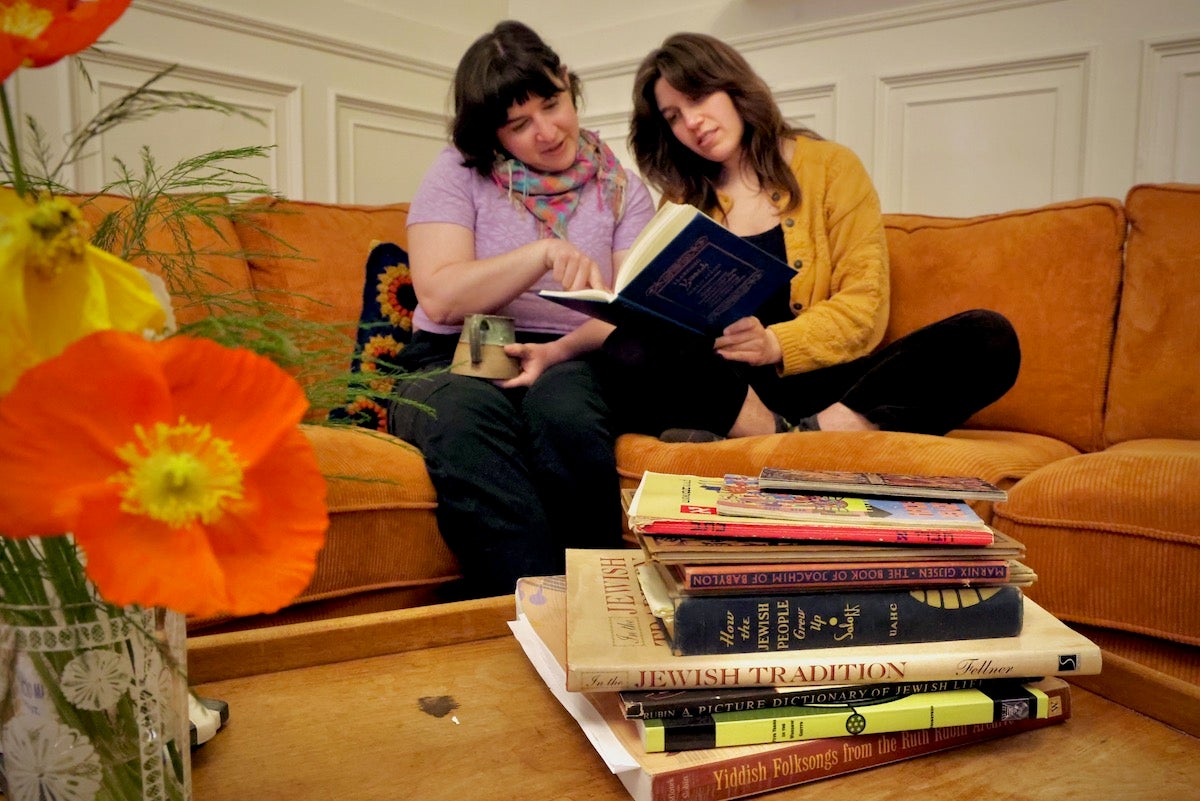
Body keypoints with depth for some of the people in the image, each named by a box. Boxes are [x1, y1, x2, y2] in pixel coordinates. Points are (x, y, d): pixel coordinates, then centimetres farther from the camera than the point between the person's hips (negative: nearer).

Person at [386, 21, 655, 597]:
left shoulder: (621, 188, 12)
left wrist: (560, 350, -19)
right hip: (454, 358, 0)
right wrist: (544, 254, -17)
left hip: (568, 361, 1)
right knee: (465, 414, -37)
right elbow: (439, 297, -6)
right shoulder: (459, 172, 8)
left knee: (562, 410, -37)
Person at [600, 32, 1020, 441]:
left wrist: (775, 344, -18)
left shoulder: (831, 166, 8)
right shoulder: (680, 199, 15)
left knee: (988, 337, -23)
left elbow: (864, 302, -1)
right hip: (727, 384, 0)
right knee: (631, 351, -31)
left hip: (825, 382, 1)